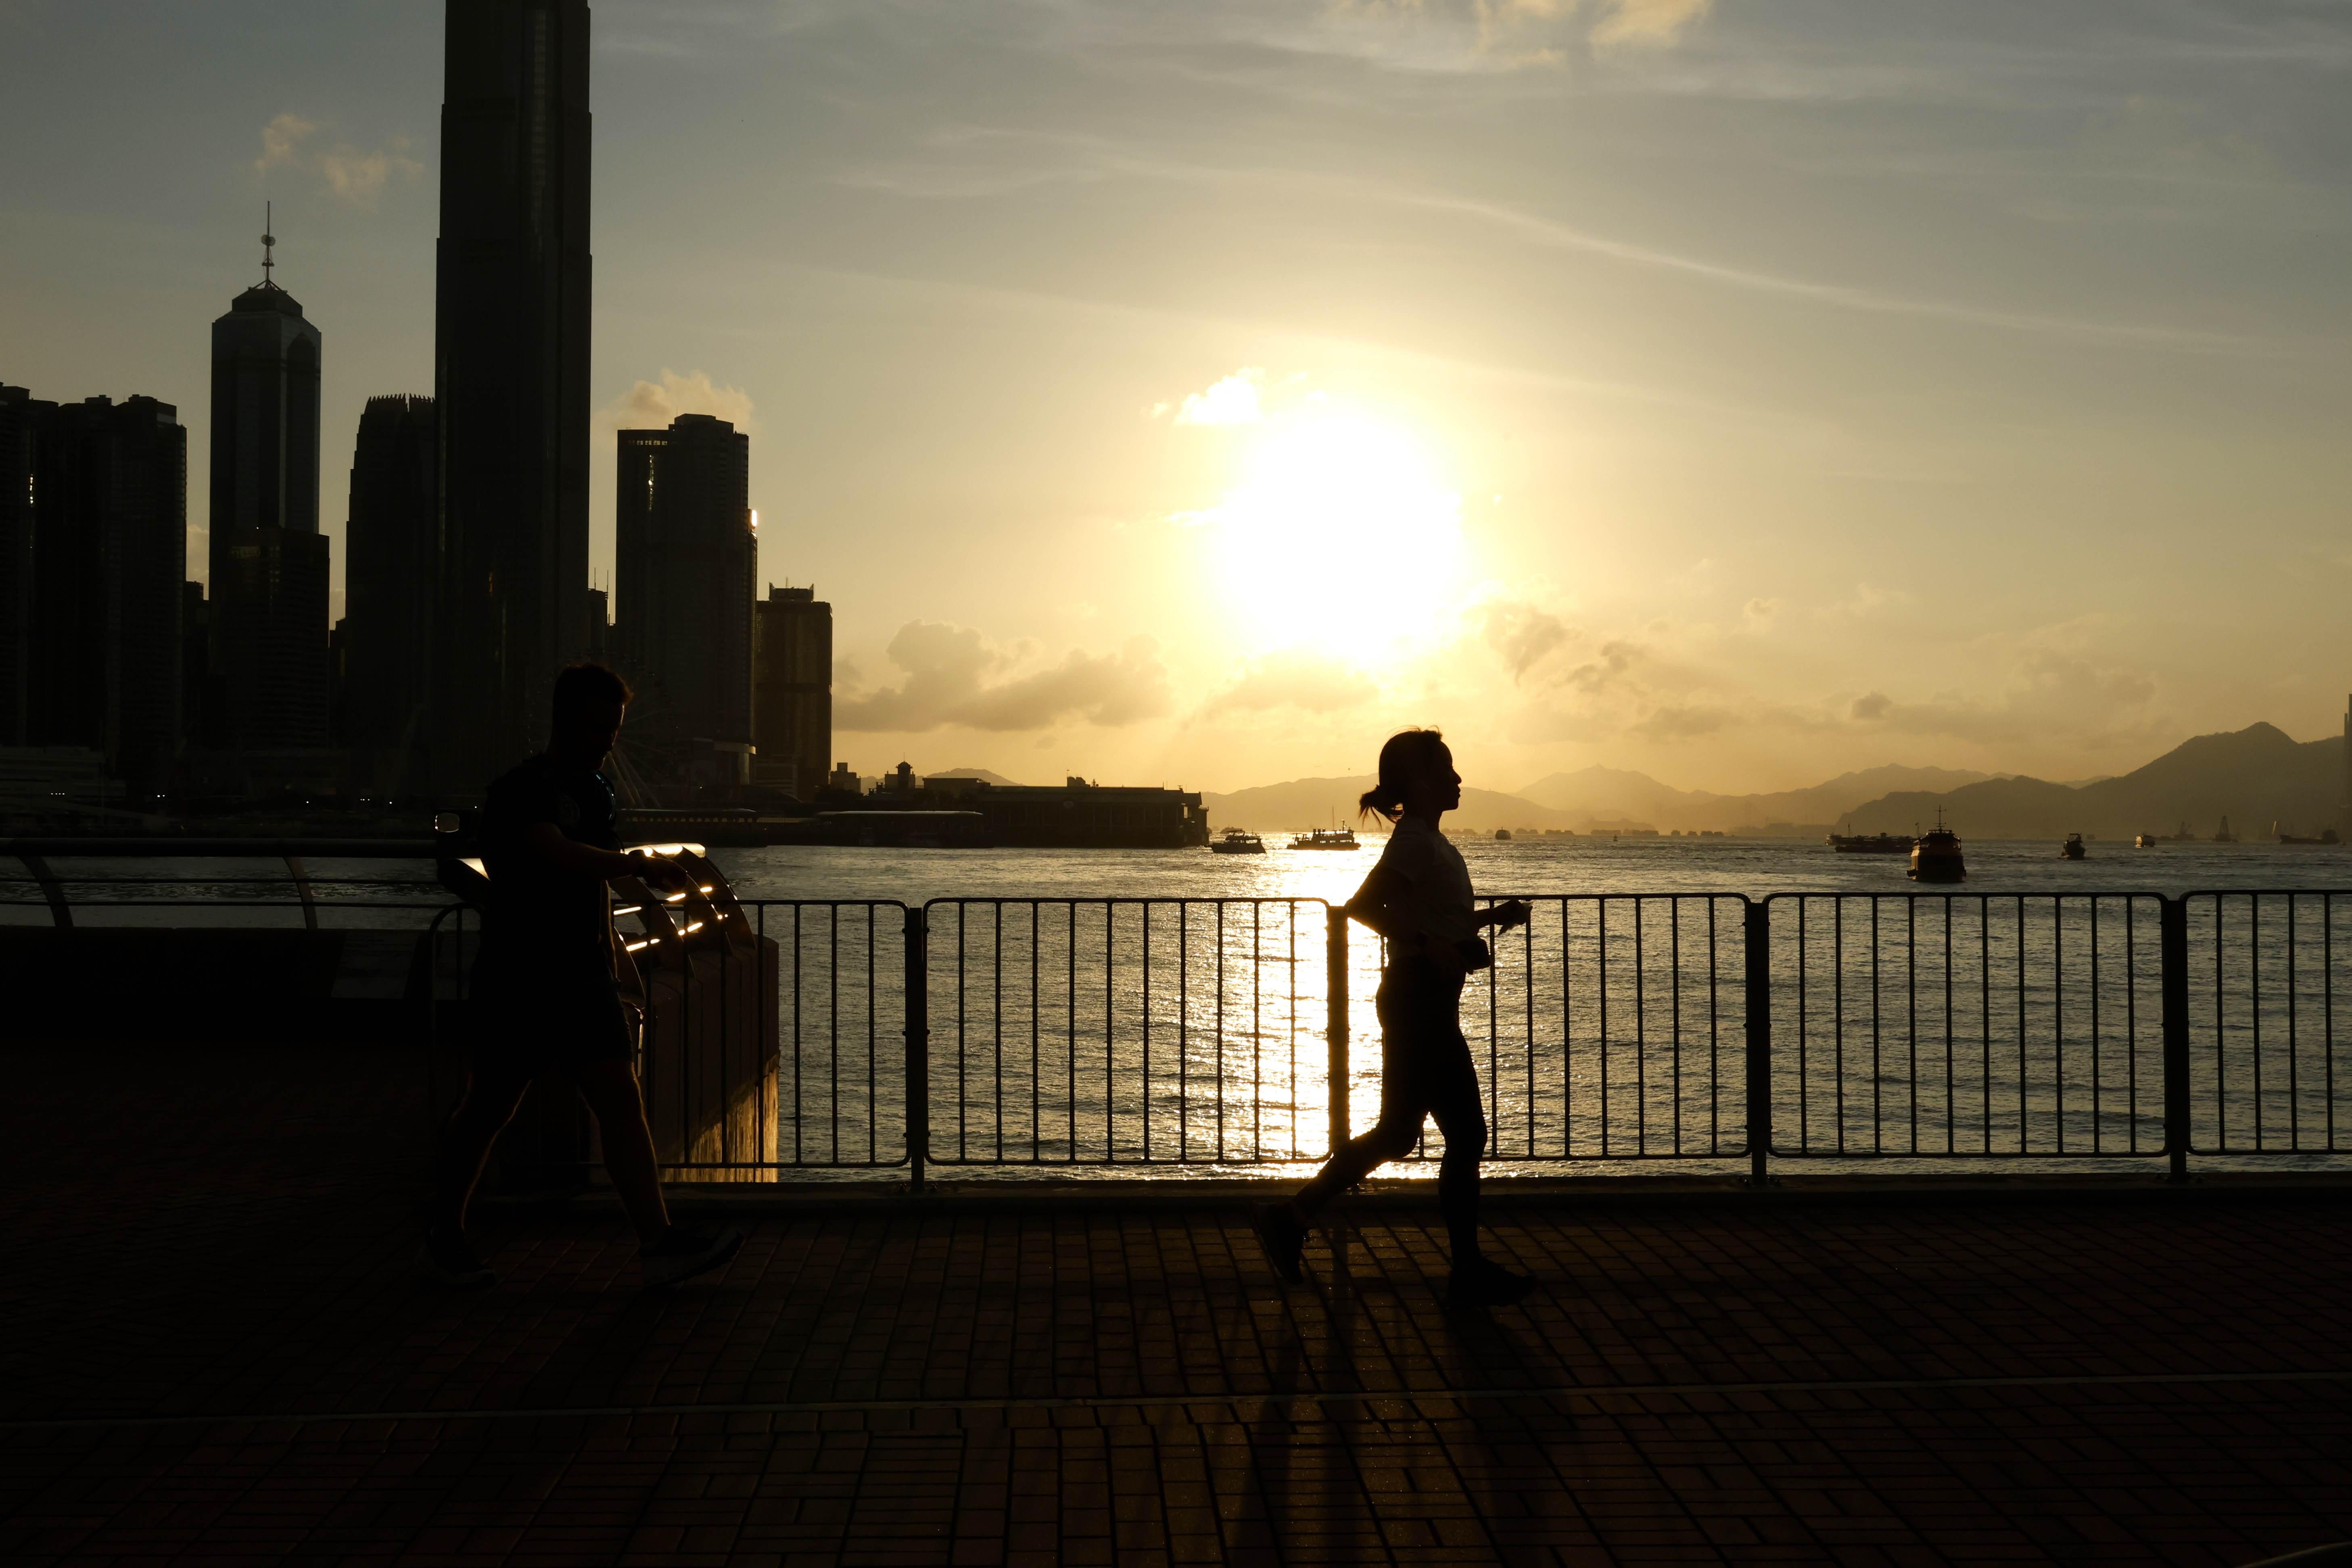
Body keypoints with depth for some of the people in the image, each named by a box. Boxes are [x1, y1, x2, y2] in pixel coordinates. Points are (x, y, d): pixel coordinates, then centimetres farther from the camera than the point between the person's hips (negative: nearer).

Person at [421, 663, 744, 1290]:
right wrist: (641, 864, -39)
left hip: (583, 975, 6)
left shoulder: (597, 793, 13)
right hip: (516, 976, -6)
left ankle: (658, 1243, -10)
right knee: (488, 1109, 5)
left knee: (621, 1100, -5)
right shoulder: (518, 792, -13)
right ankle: (443, 1236, 24)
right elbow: (560, 856, -32)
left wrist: (608, 947, 23)